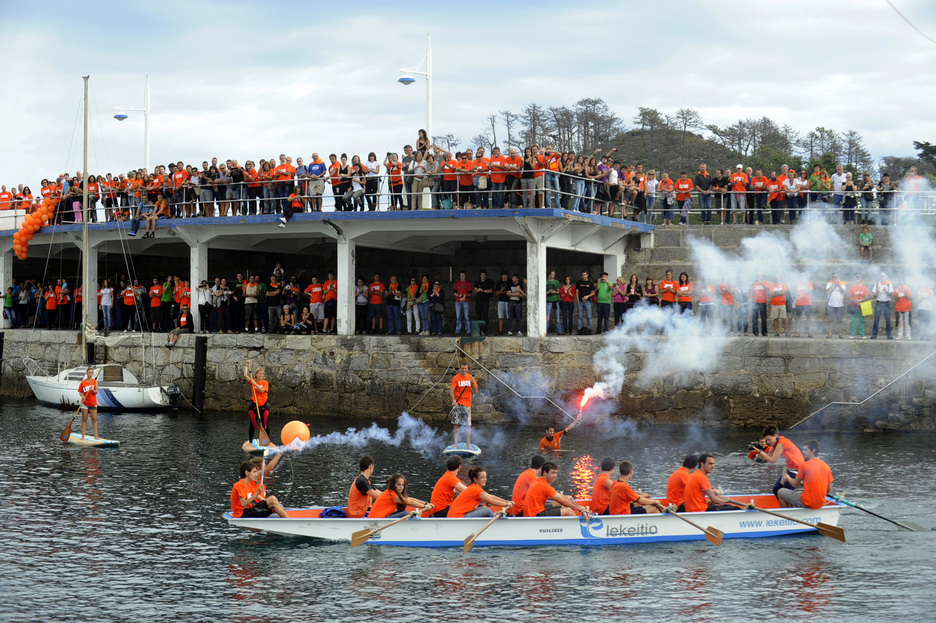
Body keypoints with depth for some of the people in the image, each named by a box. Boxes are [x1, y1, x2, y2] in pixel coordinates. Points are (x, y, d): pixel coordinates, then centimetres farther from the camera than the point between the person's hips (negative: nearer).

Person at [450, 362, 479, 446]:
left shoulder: (471, 377, 7)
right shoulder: (456, 378, -1)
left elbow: (476, 390, 5)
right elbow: (451, 390, -7)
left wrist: (472, 382, -13)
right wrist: (453, 400, -23)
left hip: (467, 404, 2)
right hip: (457, 403, -2)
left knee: (468, 425, 1)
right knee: (457, 424, -2)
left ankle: (468, 444, 9)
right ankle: (456, 444, 3)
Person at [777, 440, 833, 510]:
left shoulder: (805, 465, -13)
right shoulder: (826, 466, 3)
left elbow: (795, 484, -3)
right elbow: (829, 490, 8)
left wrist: (788, 479, 20)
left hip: (807, 503, -7)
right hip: (821, 504, 7)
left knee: (780, 492, 12)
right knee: (797, 490, 33)